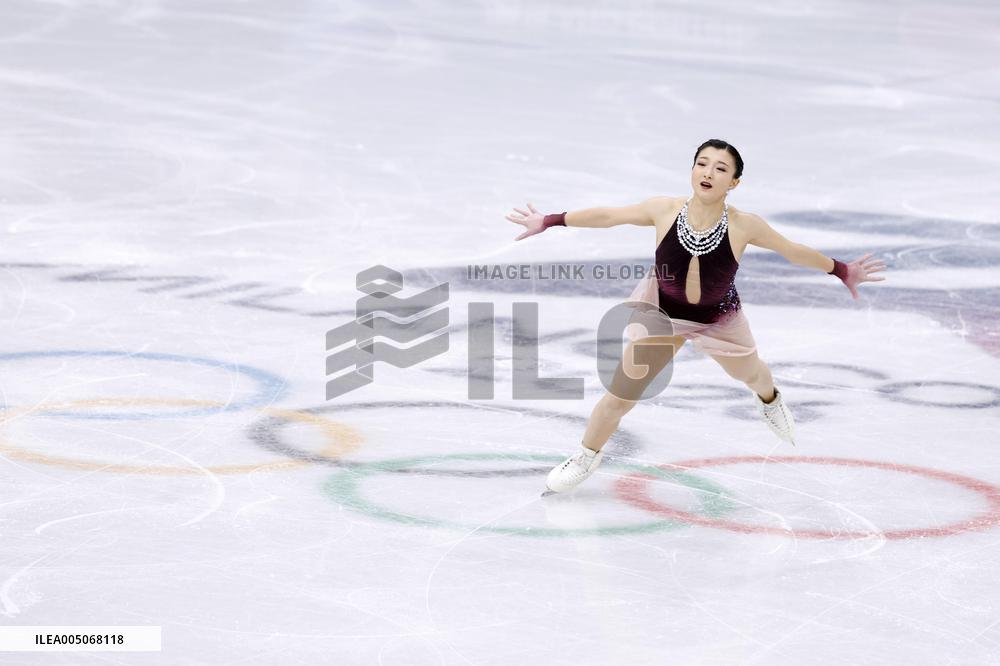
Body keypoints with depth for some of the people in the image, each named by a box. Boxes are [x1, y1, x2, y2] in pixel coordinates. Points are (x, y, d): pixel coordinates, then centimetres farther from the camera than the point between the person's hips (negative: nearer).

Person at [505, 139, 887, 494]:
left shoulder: (743, 226, -29)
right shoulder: (665, 211, -28)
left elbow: (793, 250, -13)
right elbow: (607, 215, -14)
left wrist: (842, 271, -6)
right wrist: (549, 222, -9)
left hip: (718, 319, 1)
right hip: (662, 313, -1)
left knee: (750, 374, 29)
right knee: (619, 397, -1)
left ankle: (769, 400, 68)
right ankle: (587, 456, 28)